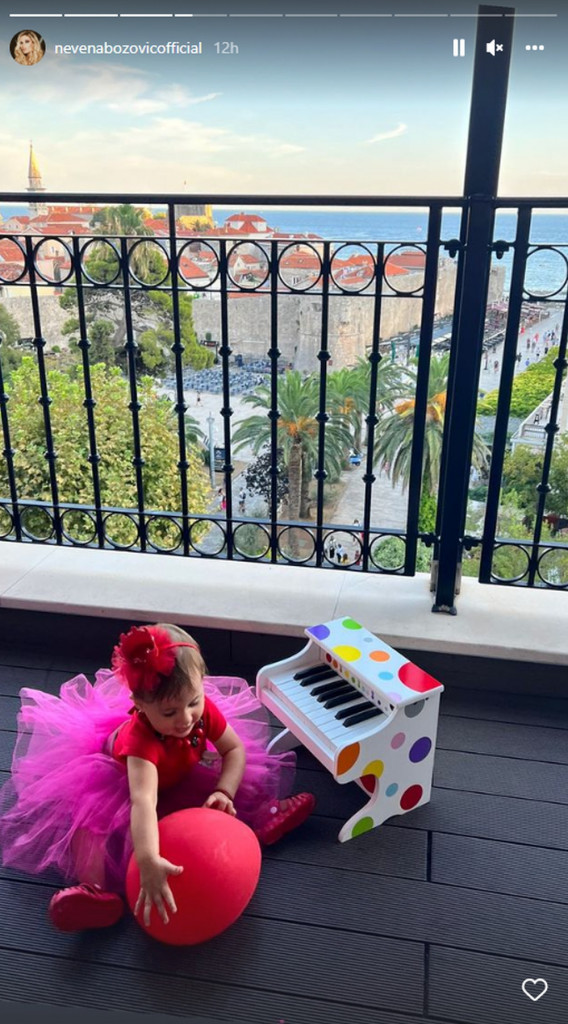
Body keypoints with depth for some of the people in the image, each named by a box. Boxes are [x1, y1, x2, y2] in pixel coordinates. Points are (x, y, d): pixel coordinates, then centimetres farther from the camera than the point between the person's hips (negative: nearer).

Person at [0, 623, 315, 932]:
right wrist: (148, 862, -74)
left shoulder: (203, 708, -32)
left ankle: (260, 814, 2)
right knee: (91, 814, -28)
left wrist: (224, 792, -35)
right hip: (116, 776, -5)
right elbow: (143, 801, -60)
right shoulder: (140, 738, -46)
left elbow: (236, 749, -17)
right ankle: (93, 887, -35)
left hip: (178, 776, 5)